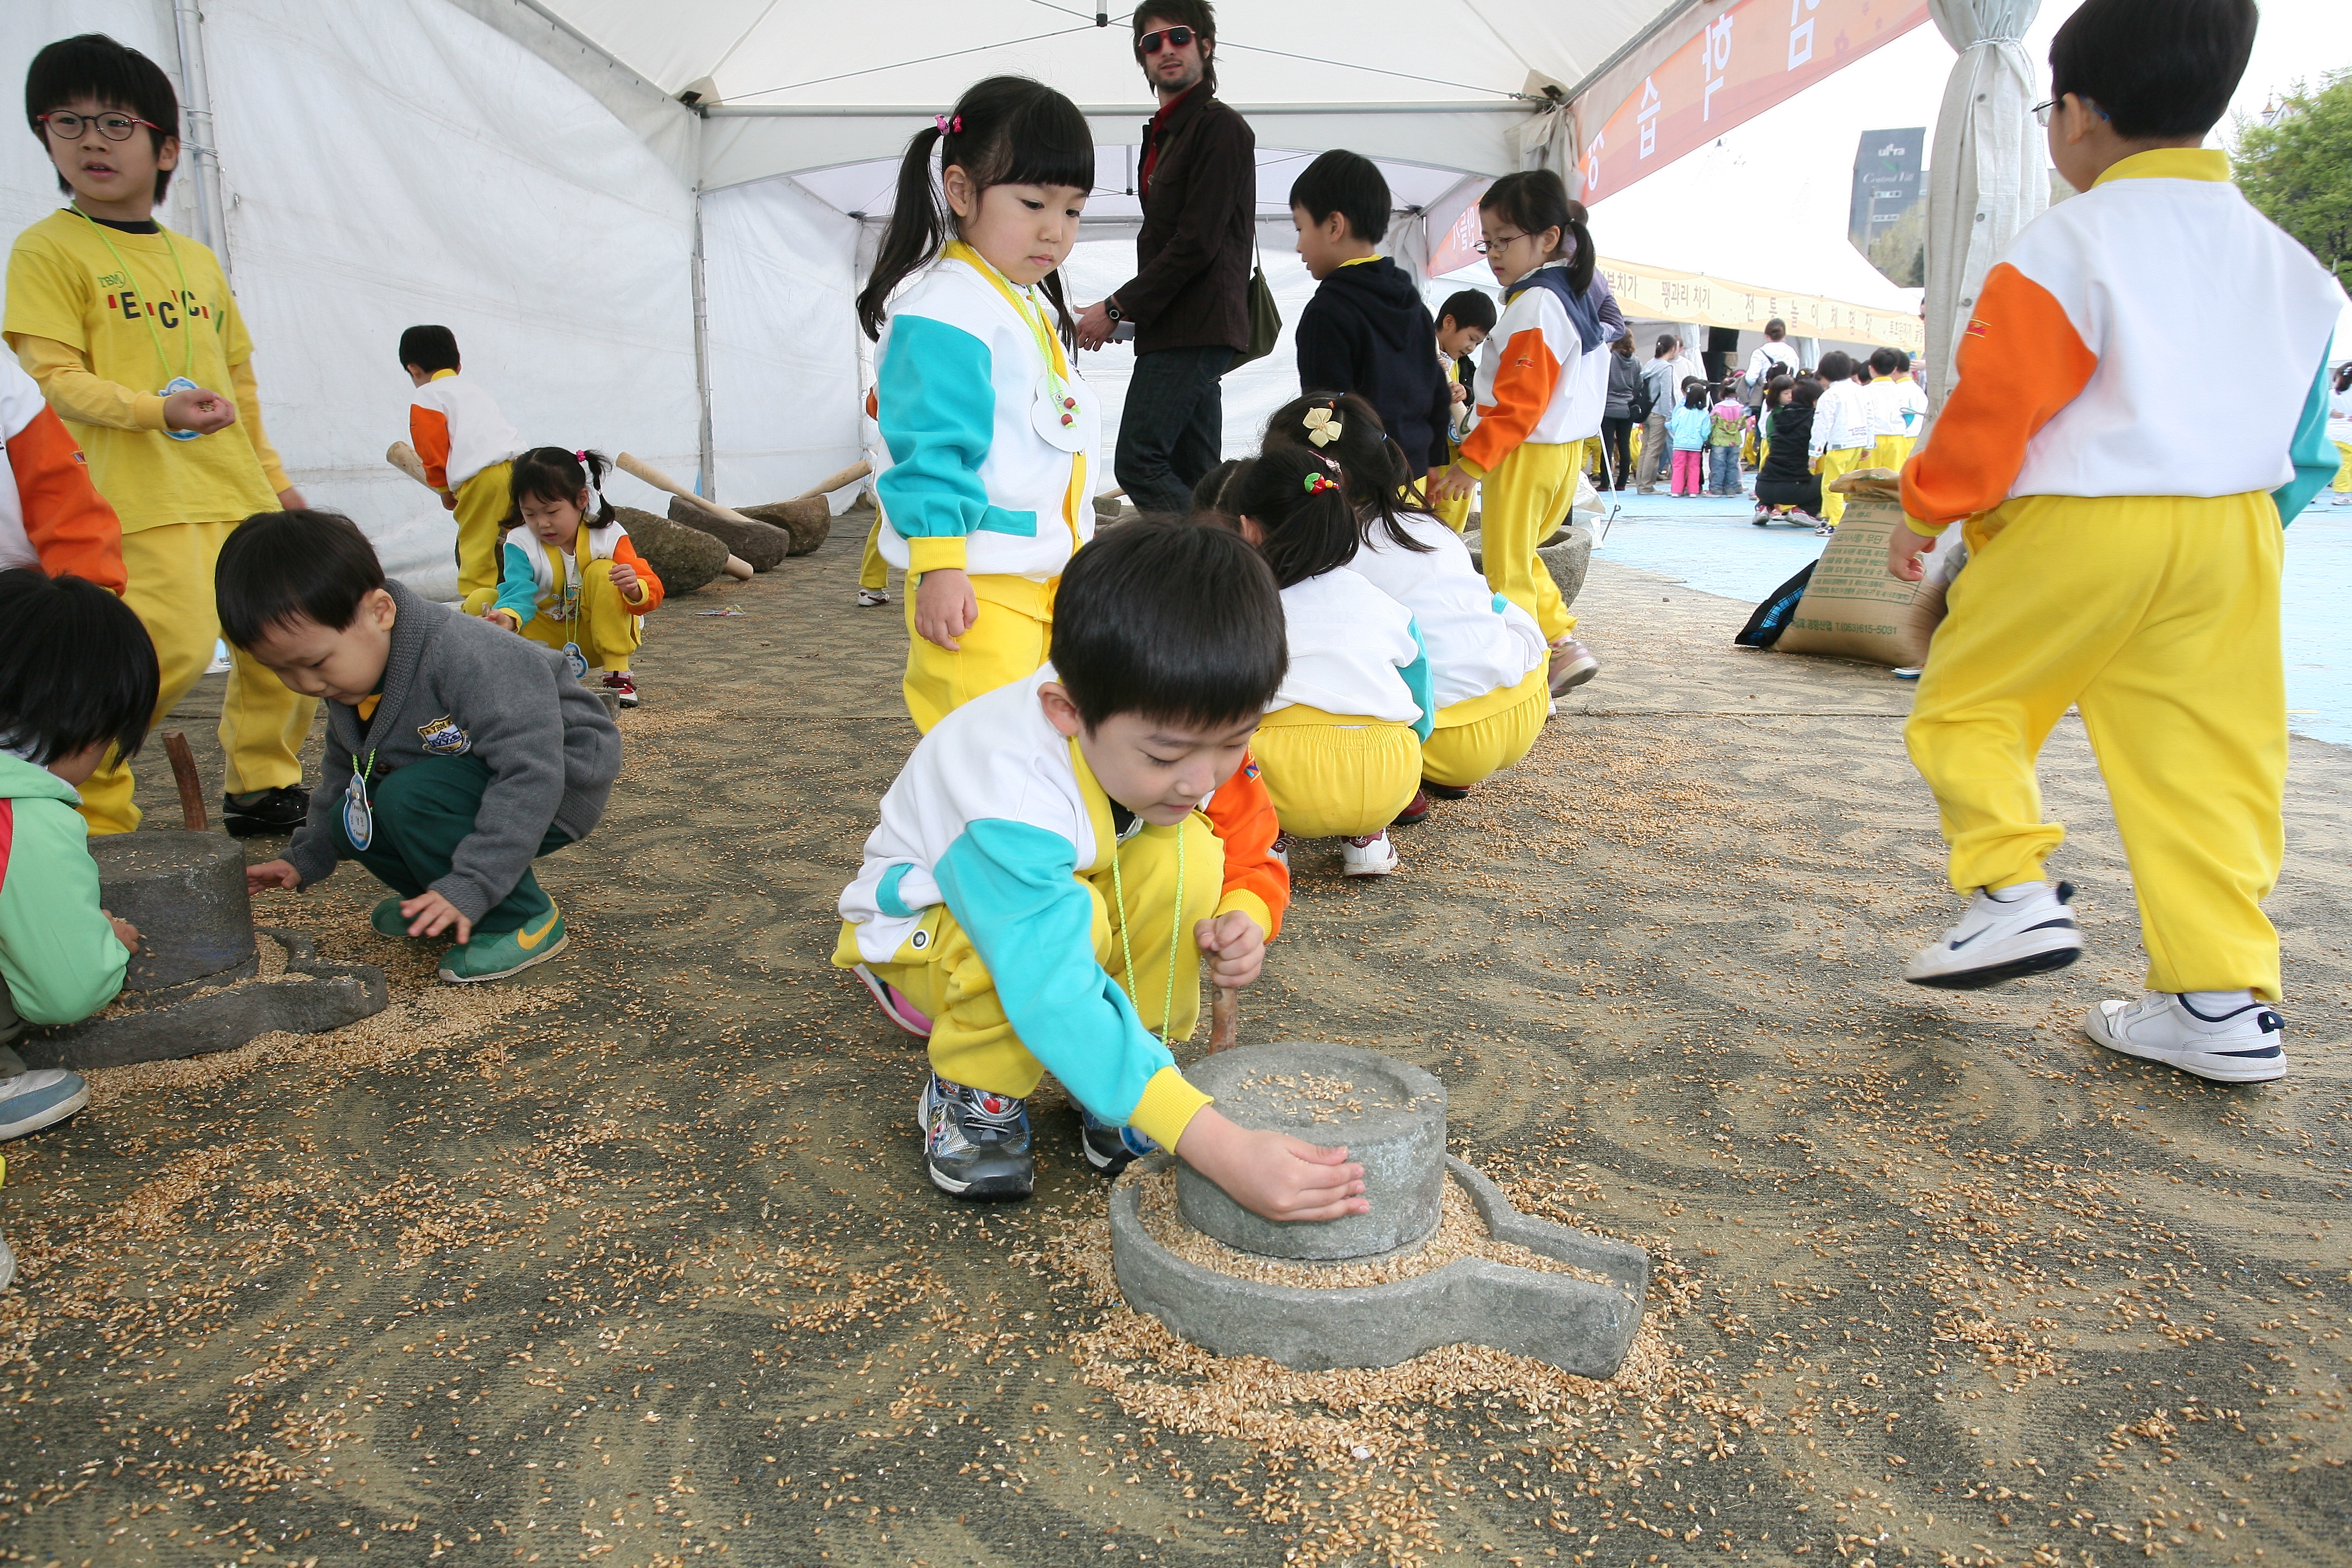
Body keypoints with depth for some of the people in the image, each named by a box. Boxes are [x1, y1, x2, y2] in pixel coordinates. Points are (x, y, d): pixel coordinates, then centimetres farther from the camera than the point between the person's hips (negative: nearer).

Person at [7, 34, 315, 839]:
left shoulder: (199, 260, 18)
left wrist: (272, 474, 22)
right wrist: (158, 410, -23)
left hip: (240, 490, 7)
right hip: (148, 495, -7)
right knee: (174, 645, -21)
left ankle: (261, 786, 25)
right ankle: (86, 800, -2)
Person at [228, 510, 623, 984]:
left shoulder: (465, 659, -31)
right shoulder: (347, 677, -2)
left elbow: (531, 777, -35)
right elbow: (343, 771, 17)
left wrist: (469, 888, -36)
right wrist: (306, 858, 11)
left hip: (563, 782, -9)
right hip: (479, 778, 9)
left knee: (409, 798, -29)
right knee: (351, 818, -9)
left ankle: (526, 921, -15)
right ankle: (432, 905, 14)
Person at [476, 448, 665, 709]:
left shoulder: (608, 537, -15)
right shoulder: (521, 544, -12)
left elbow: (652, 592, -20)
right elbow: (519, 590, -29)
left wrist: (635, 590, -46)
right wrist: (509, 617, -53)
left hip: (597, 638, -1)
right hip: (546, 638, 1)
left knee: (602, 571, -27)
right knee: (478, 602, -17)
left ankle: (618, 673, -23)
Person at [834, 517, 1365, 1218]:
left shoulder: (1176, 724, -22)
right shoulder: (1012, 809, -42)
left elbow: (1246, 854, -4)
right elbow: (1056, 1002, -48)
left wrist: (1239, 919, -29)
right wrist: (1219, 1147, -56)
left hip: (1064, 878, 5)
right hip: (924, 923, -5)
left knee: (1185, 855, -26)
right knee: (1075, 918, -38)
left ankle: (1123, 1081, -6)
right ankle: (972, 1093, -8)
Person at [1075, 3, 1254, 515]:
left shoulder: (1220, 128, -7)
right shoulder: (1164, 136, 22)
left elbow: (1196, 243, -16)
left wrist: (1118, 308, -14)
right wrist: (1124, 308, 11)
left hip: (1196, 331, -10)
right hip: (1178, 331, 10)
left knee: (1139, 464, -16)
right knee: (1194, 479, 8)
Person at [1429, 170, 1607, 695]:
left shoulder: (1535, 304, -17)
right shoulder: (1581, 294, 14)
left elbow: (1521, 400, -23)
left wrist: (1473, 460, -21)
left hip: (1526, 454, -10)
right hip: (1566, 449, 10)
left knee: (1508, 568, -2)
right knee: (1521, 557, 22)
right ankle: (1565, 645, 19)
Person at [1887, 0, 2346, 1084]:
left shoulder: (2070, 241, -6)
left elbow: (1994, 399, -9)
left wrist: (1925, 509, 2)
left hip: (2076, 528, -6)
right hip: (2232, 531, 7)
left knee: (1968, 704, 10)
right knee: (2204, 761, 6)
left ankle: (2015, 893, -1)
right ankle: (2224, 1000, 8)